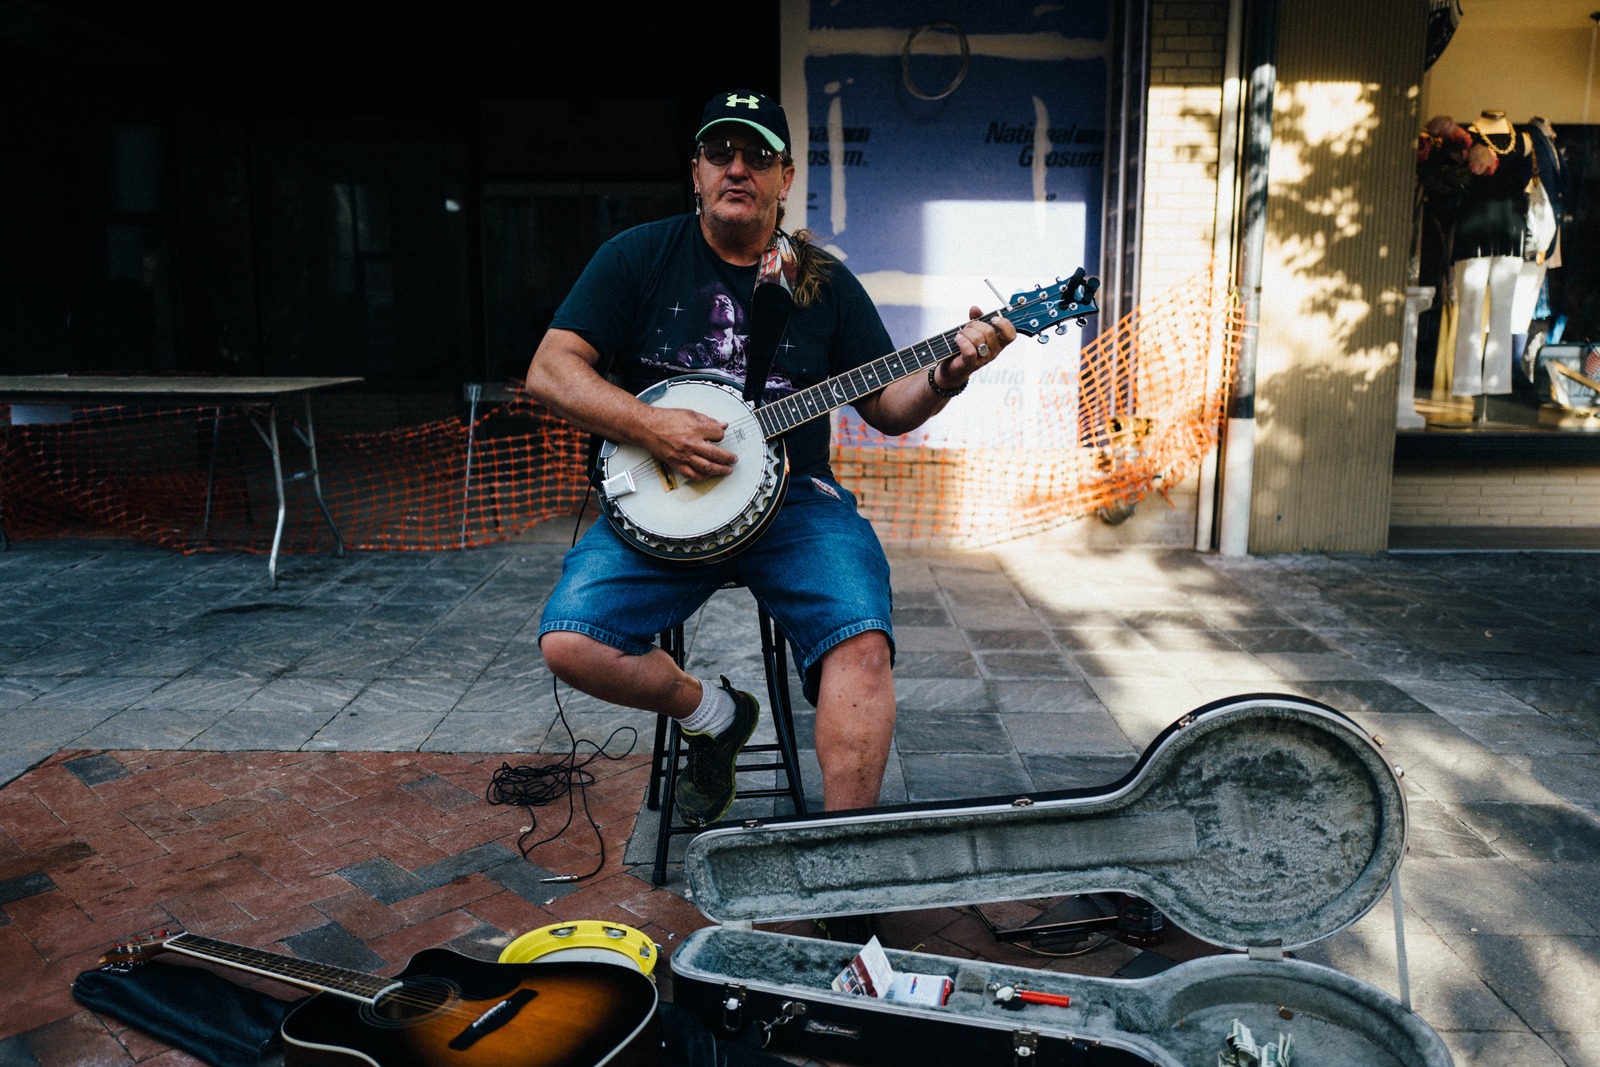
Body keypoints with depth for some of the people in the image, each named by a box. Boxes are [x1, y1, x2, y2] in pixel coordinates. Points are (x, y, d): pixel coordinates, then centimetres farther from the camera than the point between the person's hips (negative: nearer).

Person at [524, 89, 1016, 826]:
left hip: (792, 497, 0)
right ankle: (713, 713, 7)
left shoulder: (825, 284, 10)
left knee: (864, 645, -26)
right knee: (570, 643, -21)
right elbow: (549, 370, -1)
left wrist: (946, 376, -10)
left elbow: (887, 408, 12)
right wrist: (647, 425, -16)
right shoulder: (637, 258, 5)